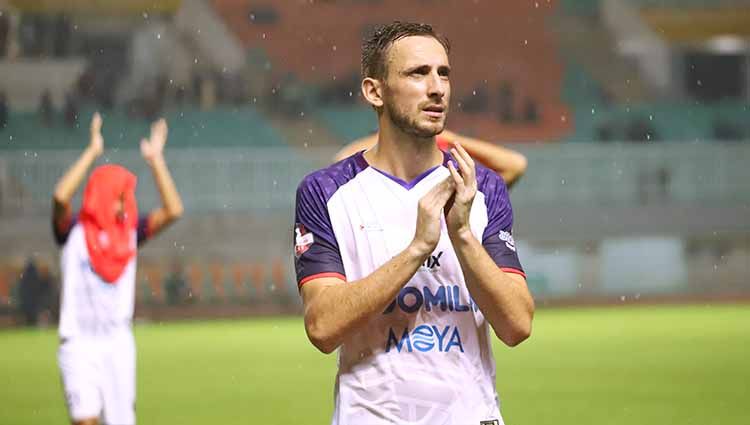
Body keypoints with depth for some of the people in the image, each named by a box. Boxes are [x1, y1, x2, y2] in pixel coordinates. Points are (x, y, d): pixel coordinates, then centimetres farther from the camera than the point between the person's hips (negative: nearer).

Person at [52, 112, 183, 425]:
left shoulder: (130, 233, 6)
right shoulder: (74, 232, -4)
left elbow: (173, 210, -4)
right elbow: (60, 197, -23)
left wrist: (155, 159, -7)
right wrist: (92, 152, -19)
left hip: (119, 342, 4)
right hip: (80, 343, -4)